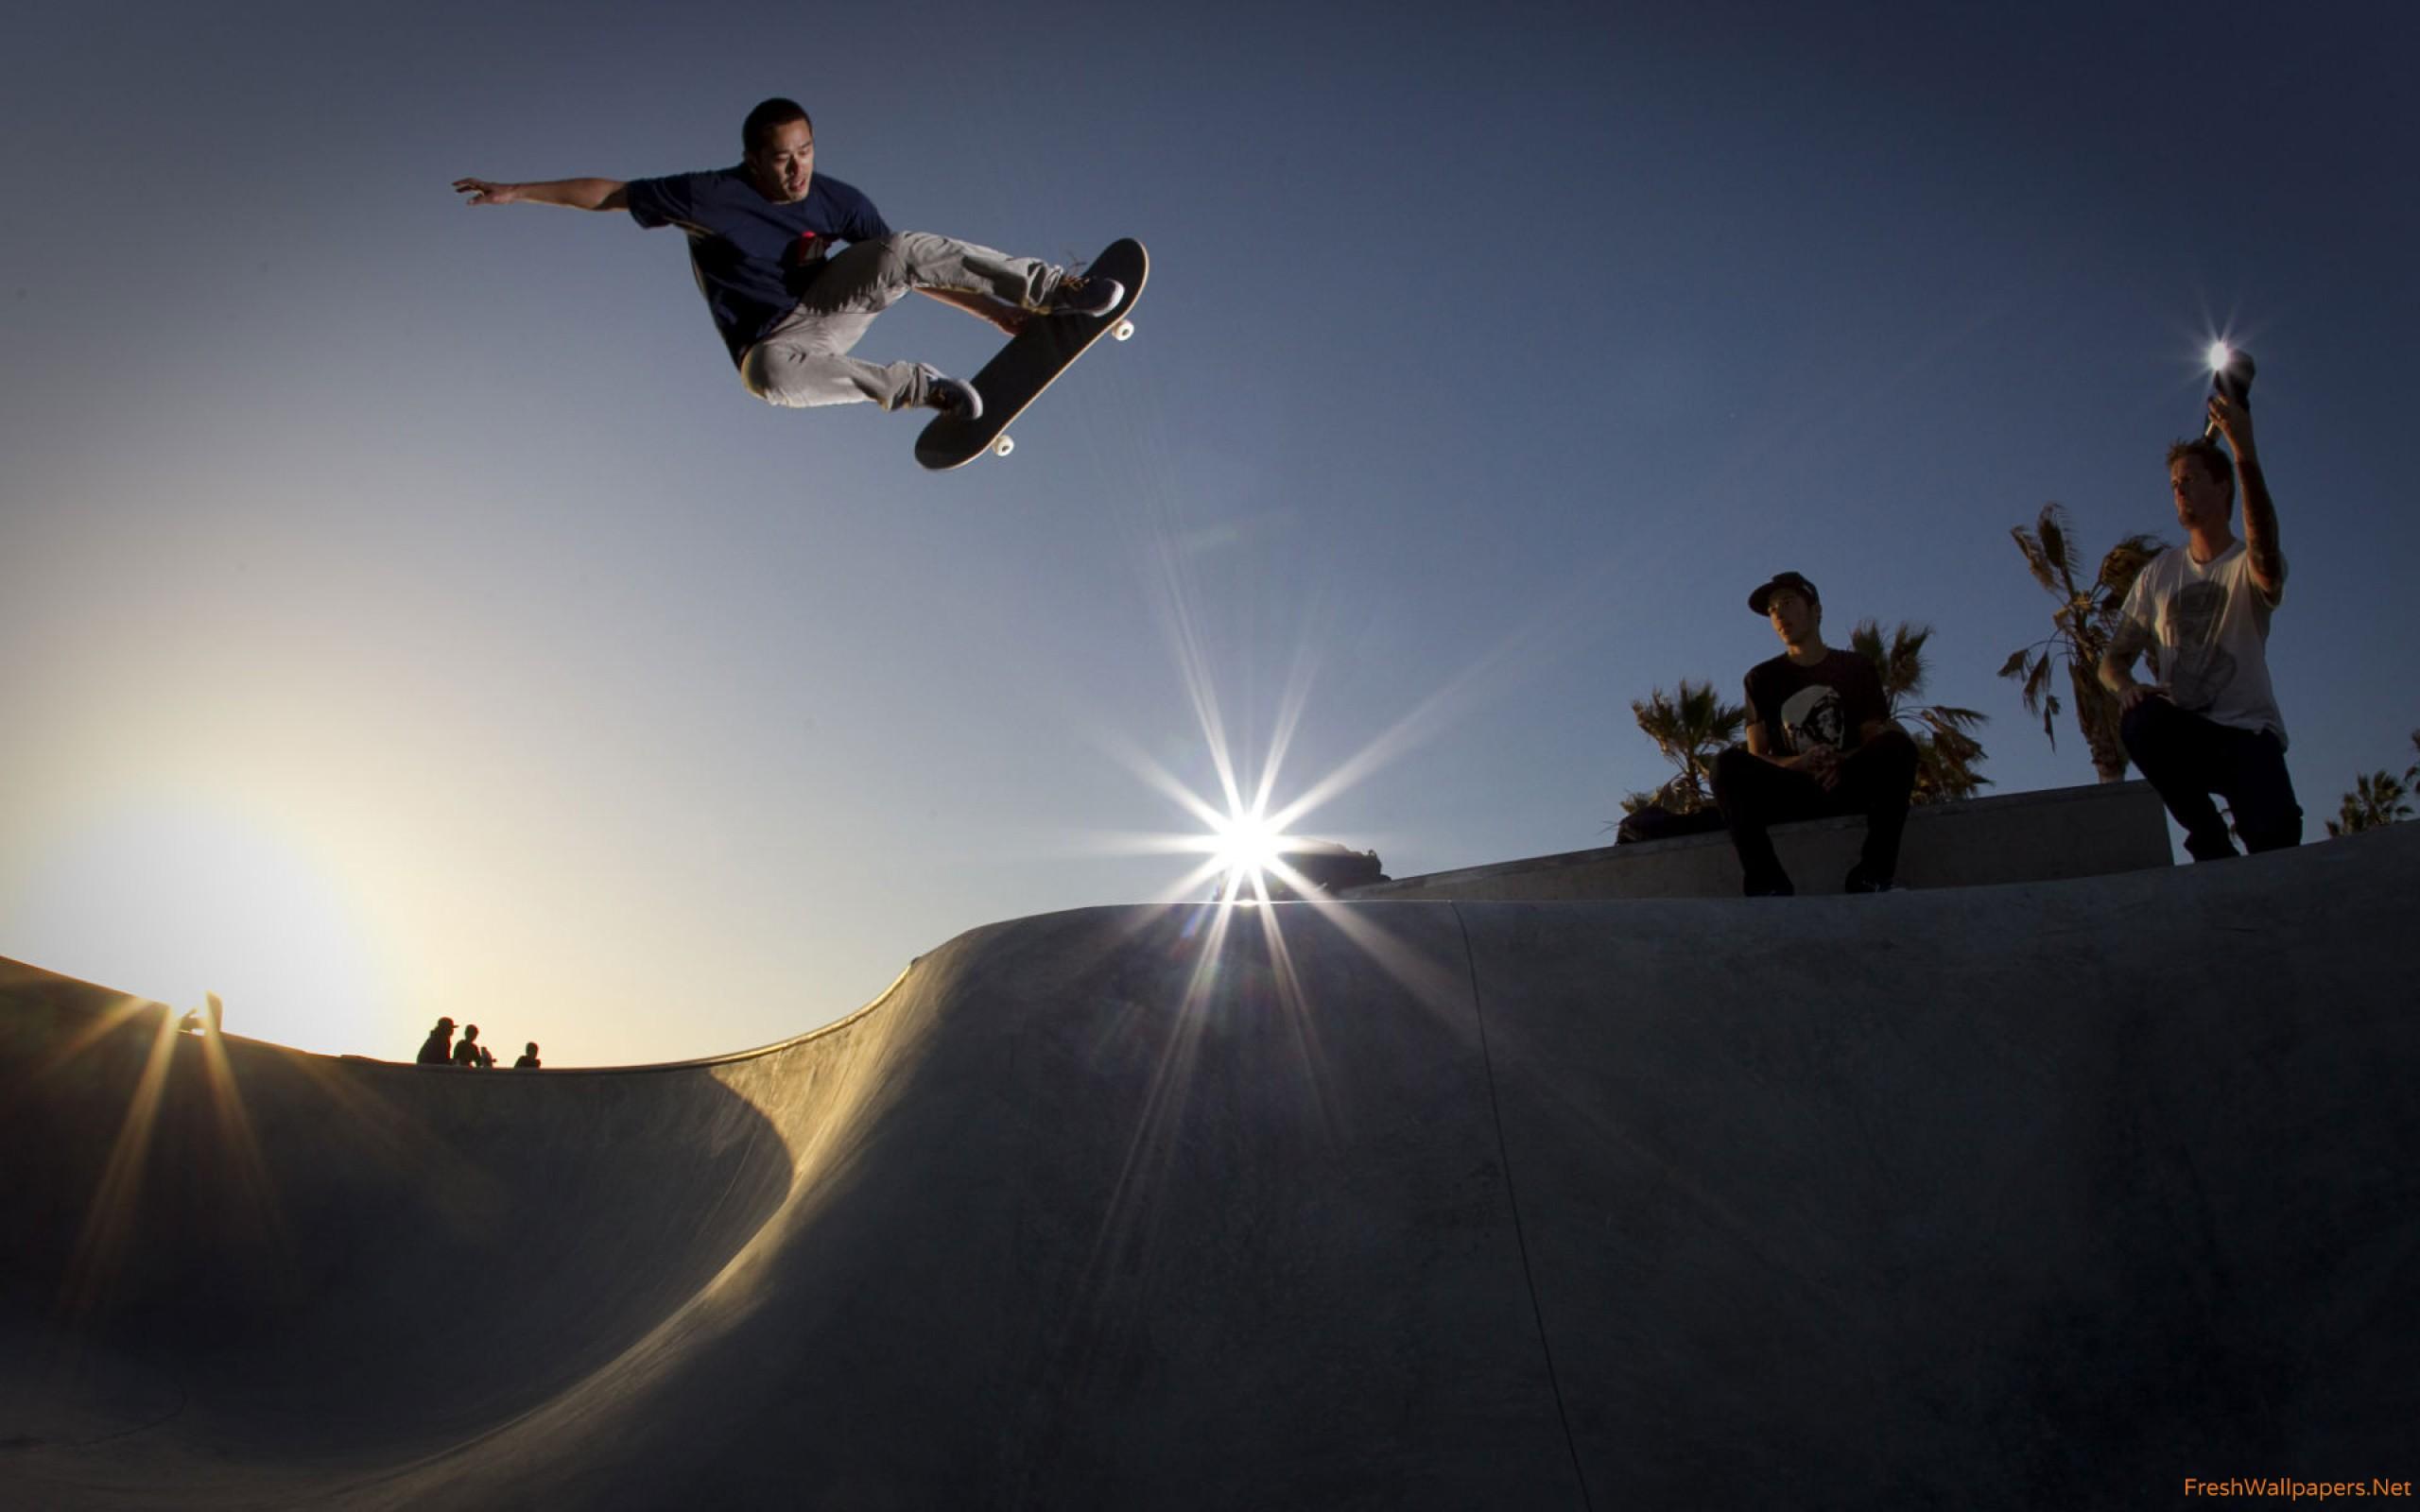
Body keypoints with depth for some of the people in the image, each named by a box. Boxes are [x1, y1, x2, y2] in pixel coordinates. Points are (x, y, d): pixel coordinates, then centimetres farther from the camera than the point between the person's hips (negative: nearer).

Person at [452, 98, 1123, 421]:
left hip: (830, 303, 3)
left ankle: (1052, 289, -21)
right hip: (774, 341, -3)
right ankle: (917, 386, -28)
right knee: (772, 375, -42)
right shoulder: (711, 195, -14)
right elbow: (608, 193, -4)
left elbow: (908, 268, -1)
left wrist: (994, 312, -8)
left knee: (905, 250, -24)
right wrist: (515, 191, -6)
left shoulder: (836, 201, -5)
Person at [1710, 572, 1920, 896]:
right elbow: (1756, 755, 3)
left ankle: (1875, 874, -33)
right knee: (1729, 763, -28)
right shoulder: (1762, 677, 12)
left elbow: (1876, 740, 4)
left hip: (1849, 785, 0)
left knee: (1898, 743, -27)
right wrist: (1798, 764, -19)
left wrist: (1842, 763, -19)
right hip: (1789, 791, 0)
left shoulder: (1856, 667, 13)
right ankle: (1767, 883, -39)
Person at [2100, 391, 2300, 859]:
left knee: (2275, 834, -31)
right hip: (2184, 733, 3)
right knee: (2140, 719, -34)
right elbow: (2113, 660, 8)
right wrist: (2126, 687, -19)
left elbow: (2265, 565, -30)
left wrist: (2246, 455, -38)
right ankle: (2211, 844, -14)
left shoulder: (2246, 565, -1)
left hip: (2248, 731, -3)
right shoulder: (2159, 573, 10)